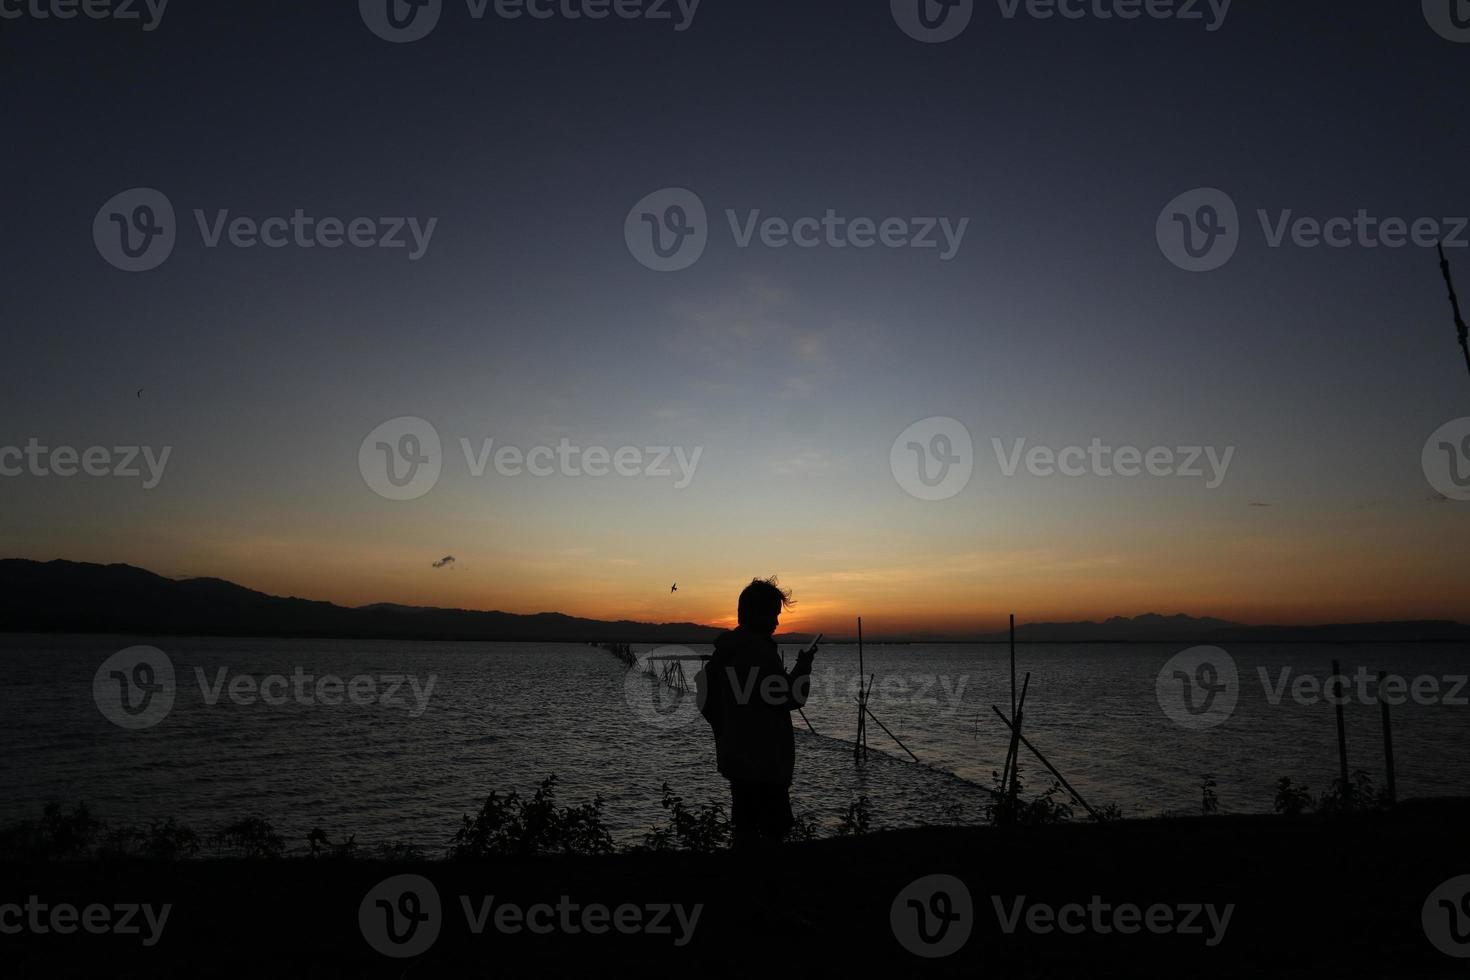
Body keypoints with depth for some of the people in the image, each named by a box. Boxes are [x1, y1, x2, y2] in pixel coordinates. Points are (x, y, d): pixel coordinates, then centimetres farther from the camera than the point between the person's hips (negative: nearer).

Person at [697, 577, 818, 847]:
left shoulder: (724, 649, 10)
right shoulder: (760, 652, -19)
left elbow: (706, 699, 16)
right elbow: (790, 699, -18)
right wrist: (804, 664, -5)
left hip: (735, 756, 9)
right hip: (763, 761, -9)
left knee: (745, 827, 16)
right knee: (774, 827, -2)